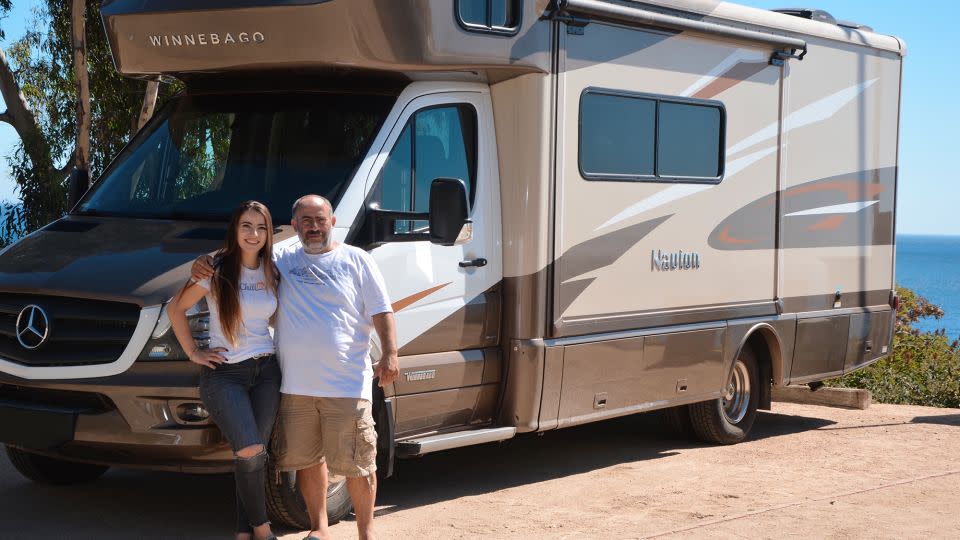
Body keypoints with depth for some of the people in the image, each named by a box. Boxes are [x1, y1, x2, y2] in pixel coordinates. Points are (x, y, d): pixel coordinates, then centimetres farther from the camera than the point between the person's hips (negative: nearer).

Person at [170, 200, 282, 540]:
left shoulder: (271, 273, 8)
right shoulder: (217, 271, -5)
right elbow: (176, 309, 2)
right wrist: (193, 352, -2)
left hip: (266, 371, 4)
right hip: (224, 374, -4)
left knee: (253, 457, 1)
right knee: (250, 451, -19)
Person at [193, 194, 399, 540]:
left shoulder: (356, 261, 6)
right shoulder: (280, 260, 11)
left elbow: (381, 312, 3)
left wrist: (390, 354, -10)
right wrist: (203, 265, -4)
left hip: (347, 384, -3)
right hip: (296, 385, 3)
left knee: (356, 463, -2)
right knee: (307, 459, 11)